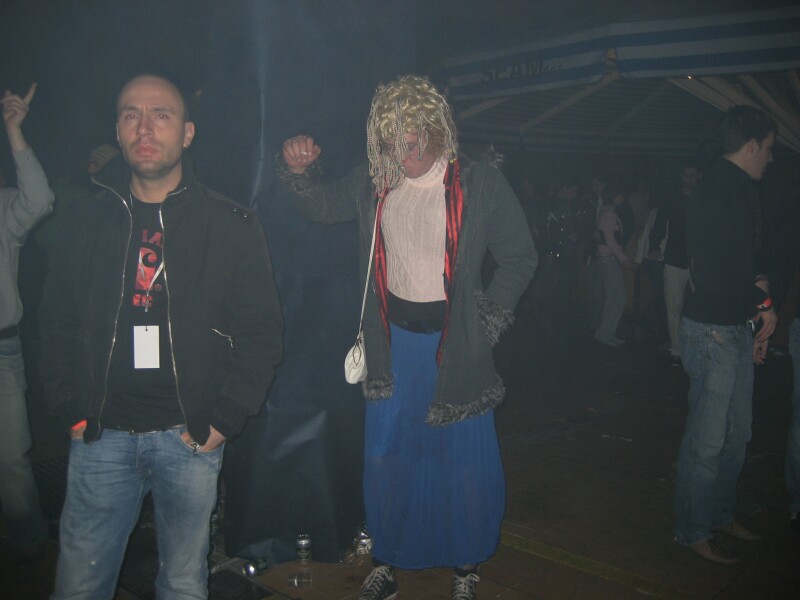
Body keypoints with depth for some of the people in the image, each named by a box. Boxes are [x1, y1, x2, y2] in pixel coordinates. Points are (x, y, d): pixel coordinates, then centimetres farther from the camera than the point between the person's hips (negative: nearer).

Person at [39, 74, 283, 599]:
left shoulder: (231, 226, -2)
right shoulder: (86, 219, 5)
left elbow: (261, 333, -1)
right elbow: (58, 324, 11)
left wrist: (224, 420, -7)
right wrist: (72, 410, 3)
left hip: (191, 437, -1)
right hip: (102, 436, 2)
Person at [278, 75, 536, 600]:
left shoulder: (479, 182, -9)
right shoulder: (375, 184, 1)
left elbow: (520, 256, -3)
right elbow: (322, 206, 16)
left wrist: (487, 320, -9)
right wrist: (300, 171, -4)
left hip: (455, 343, -3)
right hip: (392, 340, 3)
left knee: (465, 462, 6)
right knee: (385, 456, 11)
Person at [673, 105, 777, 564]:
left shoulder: (740, 190, 13)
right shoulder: (719, 192, -18)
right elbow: (714, 276, -25)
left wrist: (759, 306, 8)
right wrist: (762, 300, -9)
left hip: (738, 328, 10)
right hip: (714, 330, -10)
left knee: (737, 433, 19)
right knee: (708, 439, 1)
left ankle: (721, 514, 34)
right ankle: (693, 530, 16)